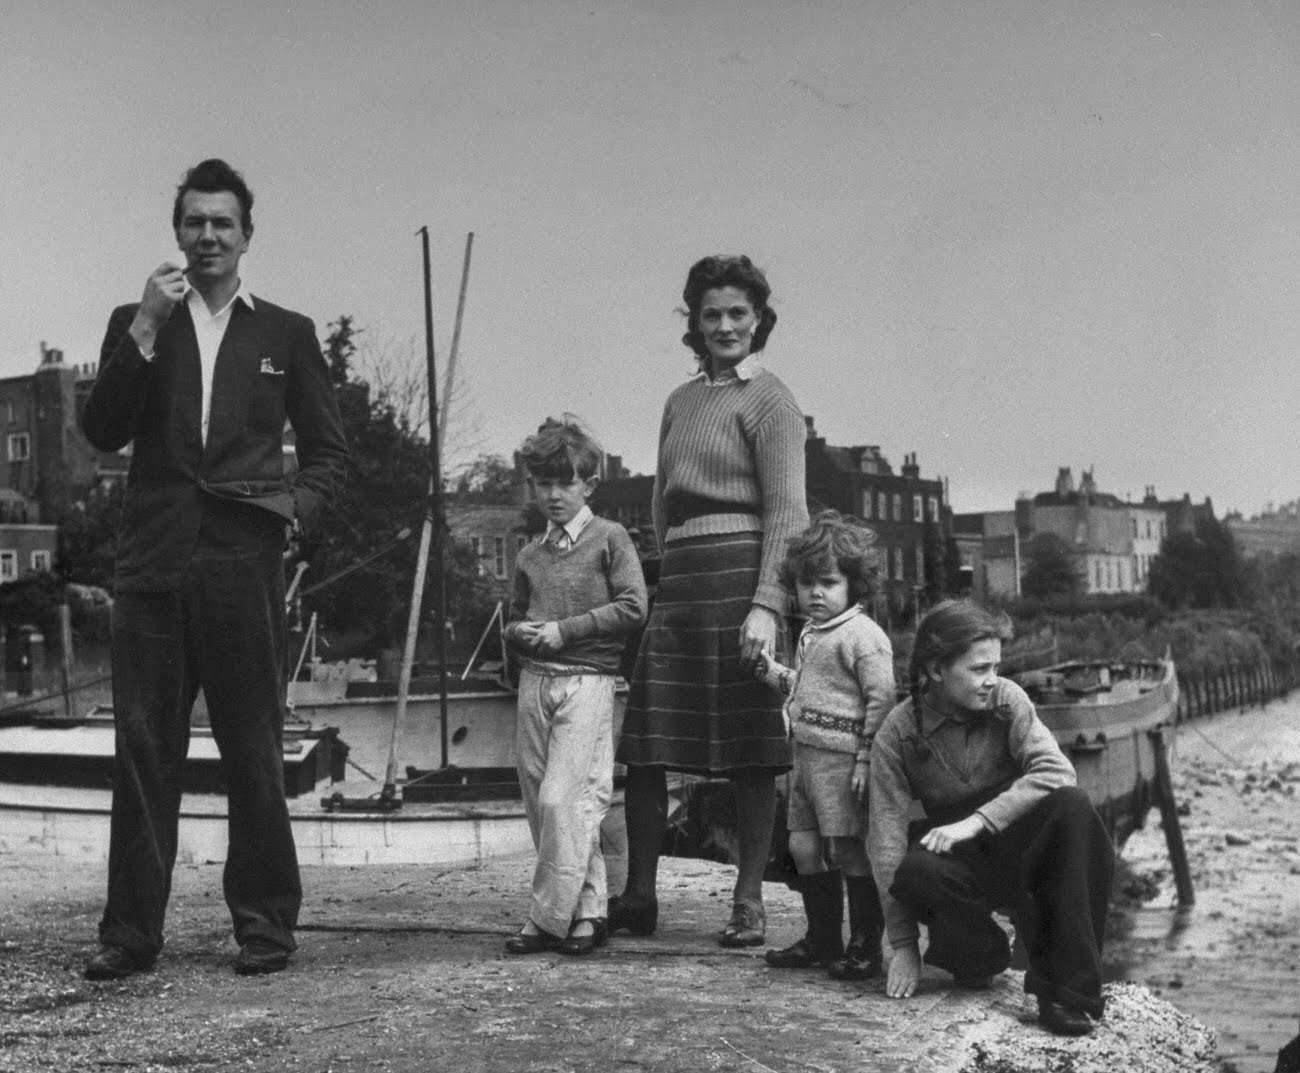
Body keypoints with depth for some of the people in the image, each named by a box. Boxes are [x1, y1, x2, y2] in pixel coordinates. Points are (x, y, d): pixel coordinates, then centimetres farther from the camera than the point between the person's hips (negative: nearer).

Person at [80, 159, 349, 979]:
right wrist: (145, 330, -5)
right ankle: (132, 929, 8)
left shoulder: (286, 333, 13)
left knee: (255, 750, 1)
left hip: (245, 564, -1)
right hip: (153, 562, 2)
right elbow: (103, 434, 3)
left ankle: (265, 925, 10)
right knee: (143, 748, 2)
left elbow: (329, 447, 13)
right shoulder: (135, 323, 16)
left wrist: (300, 506, -6)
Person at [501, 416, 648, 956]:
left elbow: (633, 607, -8)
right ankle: (588, 911, 14)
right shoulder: (530, 556, 15)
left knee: (561, 799, -13)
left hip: (587, 681, -6)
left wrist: (566, 629, -11)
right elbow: (512, 620, 24)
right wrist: (521, 632, 0)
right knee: (540, 803, 4)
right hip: (535, 682, 6)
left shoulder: (609, 538, 0)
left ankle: (550, 919, -4)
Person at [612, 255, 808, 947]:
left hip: (741, 573, -6)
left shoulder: (770, 400, 0)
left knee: (749, 751, -2)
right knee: (643, 743, 4)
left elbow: (786, 512, -9)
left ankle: (748, 904, 7)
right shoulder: (681, 401, 20)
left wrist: (767, 604, -19)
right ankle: (638, 898, 14)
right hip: (677, 579, 7)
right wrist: (673, 568, 11)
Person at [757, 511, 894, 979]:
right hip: (806, 753, 9)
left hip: (842, 759, -9)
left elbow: (881, 698, -16)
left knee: (849, 852, -4)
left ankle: (865, 947, 6)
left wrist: (866, 758, -19)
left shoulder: (864, 635, -11)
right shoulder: (810, 634, 17)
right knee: (804, 847, 12)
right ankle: (822, 940, 24)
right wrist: (776, 674, 15)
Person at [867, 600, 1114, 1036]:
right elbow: (886, 839, -11)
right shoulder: (896, 736, -10)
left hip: (1021, 847, 1)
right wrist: (903, 944, -15)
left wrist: (976, 821, -31)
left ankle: (1067, 987, -26)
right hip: (967, 864, -1)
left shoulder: (1006, 699, -8)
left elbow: (1055, 771, -22)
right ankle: (979, 953, -1)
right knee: (914, 872, -34)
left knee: (1071, 805, -31)